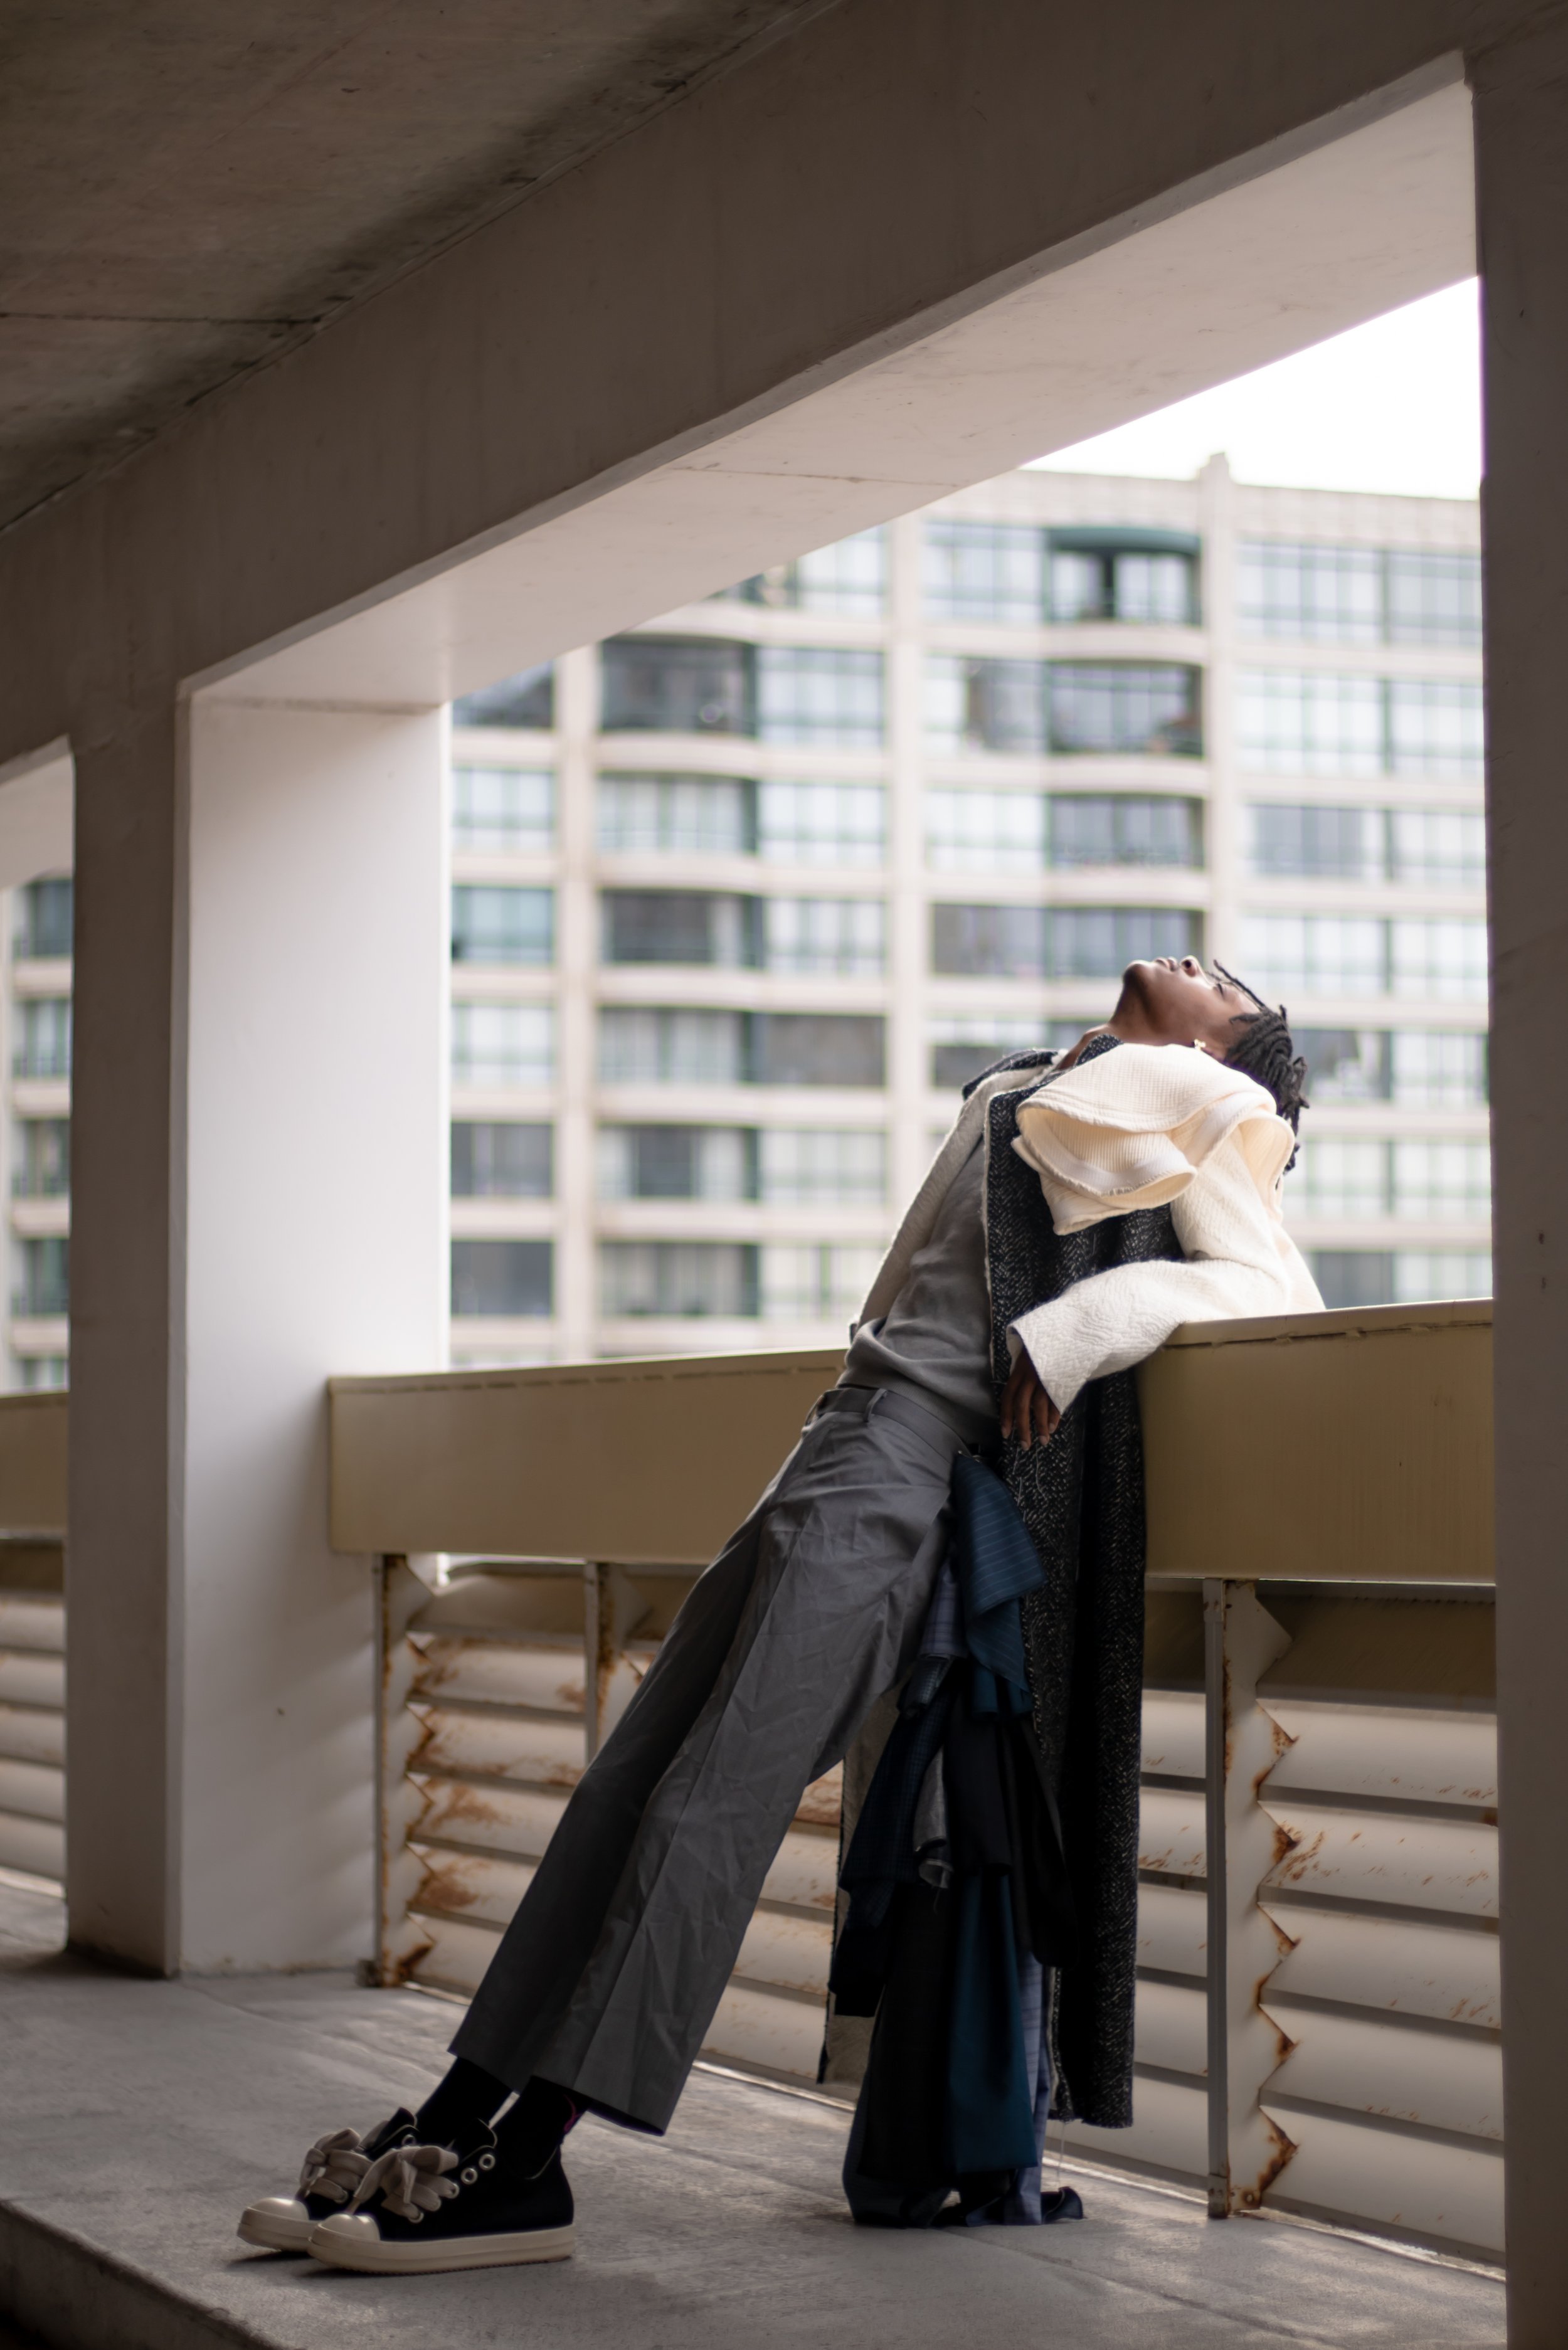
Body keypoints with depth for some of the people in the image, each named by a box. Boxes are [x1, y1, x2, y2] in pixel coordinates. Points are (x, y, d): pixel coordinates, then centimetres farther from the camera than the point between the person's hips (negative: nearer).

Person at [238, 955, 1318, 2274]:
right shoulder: (1015, 1094, 31)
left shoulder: (1201, 1107, 10)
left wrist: (1081, 1324, -12)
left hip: (910, 1473, -7)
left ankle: (524, 2165, -22)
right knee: (637, 1781, -1)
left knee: (711, 1803, -17)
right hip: (850, 1451, 8)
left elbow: (1278, 1290, -3)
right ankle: (460, 2119, -3)